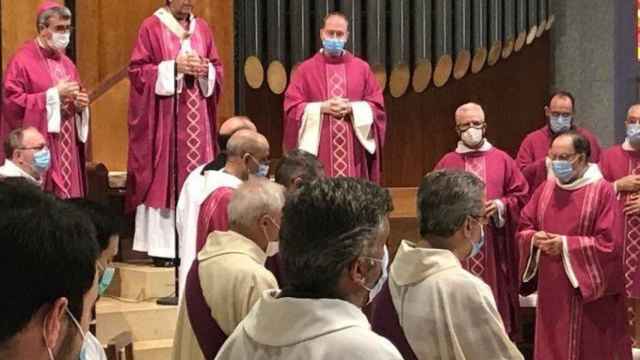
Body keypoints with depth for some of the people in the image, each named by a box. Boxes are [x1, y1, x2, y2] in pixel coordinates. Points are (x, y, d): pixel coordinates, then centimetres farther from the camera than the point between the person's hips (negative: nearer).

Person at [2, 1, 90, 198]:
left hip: (66, 148, 7)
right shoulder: (22, 61, -7)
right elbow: (12, 102, -15)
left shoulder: (65, 63, 15)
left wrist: (79, 104, -2)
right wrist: (54, 94, -17)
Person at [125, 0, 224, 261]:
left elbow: (217, 69, 13)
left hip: (196, 119, 5)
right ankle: (163, 246, -2)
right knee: (163, 176, -5)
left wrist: (205, 70, -9)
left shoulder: (202, 28, 11)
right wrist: (173, 67, -16)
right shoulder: (151, 28, -3)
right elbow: (137, 71, -8)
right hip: (163, 119, -5)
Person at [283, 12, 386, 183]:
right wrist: (322, 108, -13)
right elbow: (291, 107, 0)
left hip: (353, 149, 1)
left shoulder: (362, 68, 10)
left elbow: (377, 106, 6)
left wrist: (352, 108, -11)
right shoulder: (305, 69, 5)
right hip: (317, 148, -1)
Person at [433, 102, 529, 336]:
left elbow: (522, 196, 6)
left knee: (495, 298, 2)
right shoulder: (447, 163, 7)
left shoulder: (502, 160, 8)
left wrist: (501, 205, -10)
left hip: (495, 246, 0)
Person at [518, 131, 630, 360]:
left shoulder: (602, 190, -10)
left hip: (589, 293, -5)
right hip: (551, 290, 5)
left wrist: (566, 245, -17)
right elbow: (523, 229, 13)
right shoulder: (545, 189, 9)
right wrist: (535, 239, -10)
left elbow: (610, 243, -15)